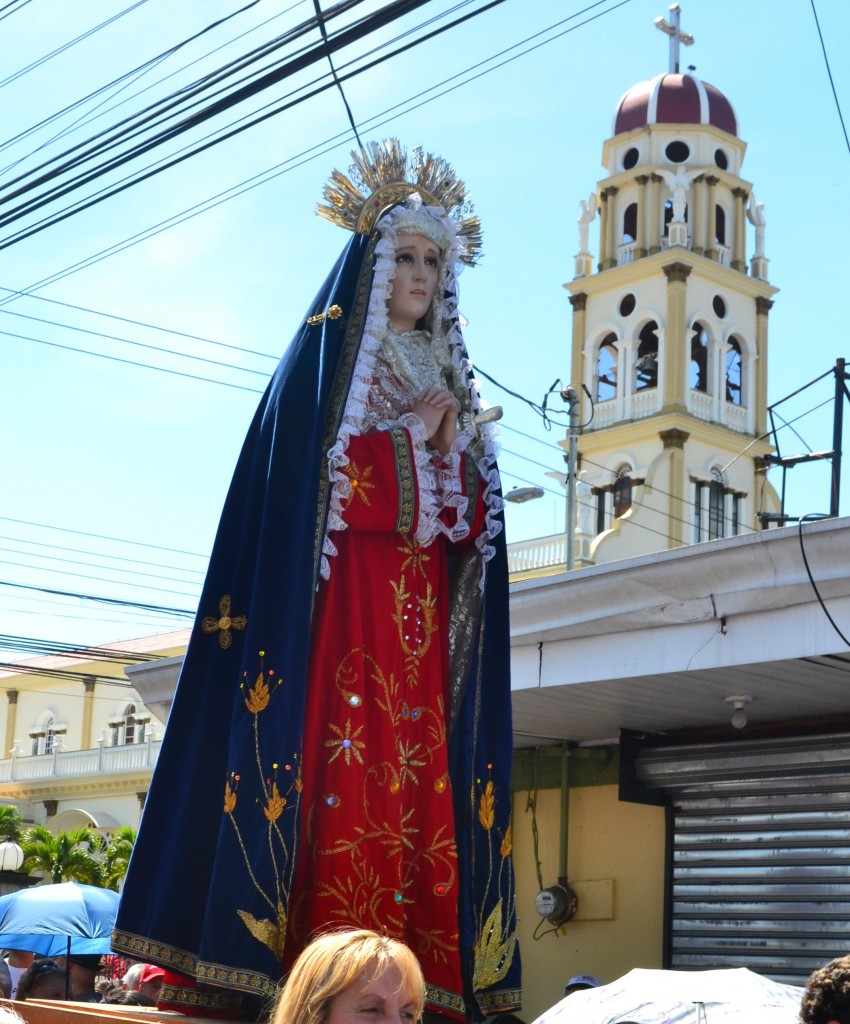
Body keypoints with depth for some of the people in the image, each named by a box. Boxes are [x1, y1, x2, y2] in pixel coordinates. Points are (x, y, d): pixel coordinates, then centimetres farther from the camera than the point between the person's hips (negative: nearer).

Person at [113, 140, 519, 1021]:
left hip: (425, 627, 6)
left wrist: (451, 444, -1)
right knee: (346, 783, -15)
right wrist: (409, 435, -4)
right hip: (343, 611, -5)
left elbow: (471, 524, 16)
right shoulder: (324, 360, 6)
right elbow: (322, 486, -8)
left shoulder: (448, 384, 23)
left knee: (423, 786, -4)